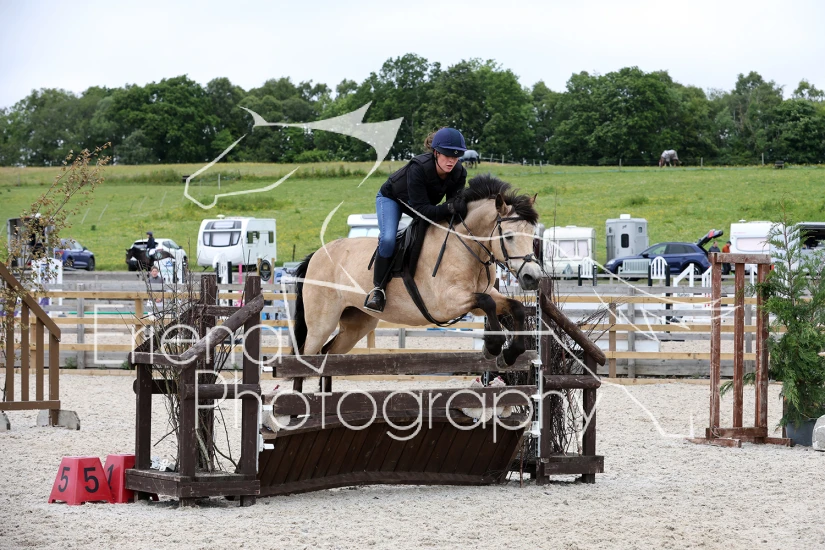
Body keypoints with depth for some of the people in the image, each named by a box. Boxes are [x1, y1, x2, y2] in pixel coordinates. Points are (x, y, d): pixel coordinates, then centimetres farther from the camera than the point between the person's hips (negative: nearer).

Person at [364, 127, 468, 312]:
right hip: (392, 198, -7)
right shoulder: (418, 168, -41)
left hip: (425, 202, 7)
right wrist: (448, 208, -56)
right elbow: (421, 209, -42)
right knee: (388, 239, -28)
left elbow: (455, 202, -17)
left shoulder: (459, 173, -25)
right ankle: (378, 289, -16)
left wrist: (459, 207, -42)